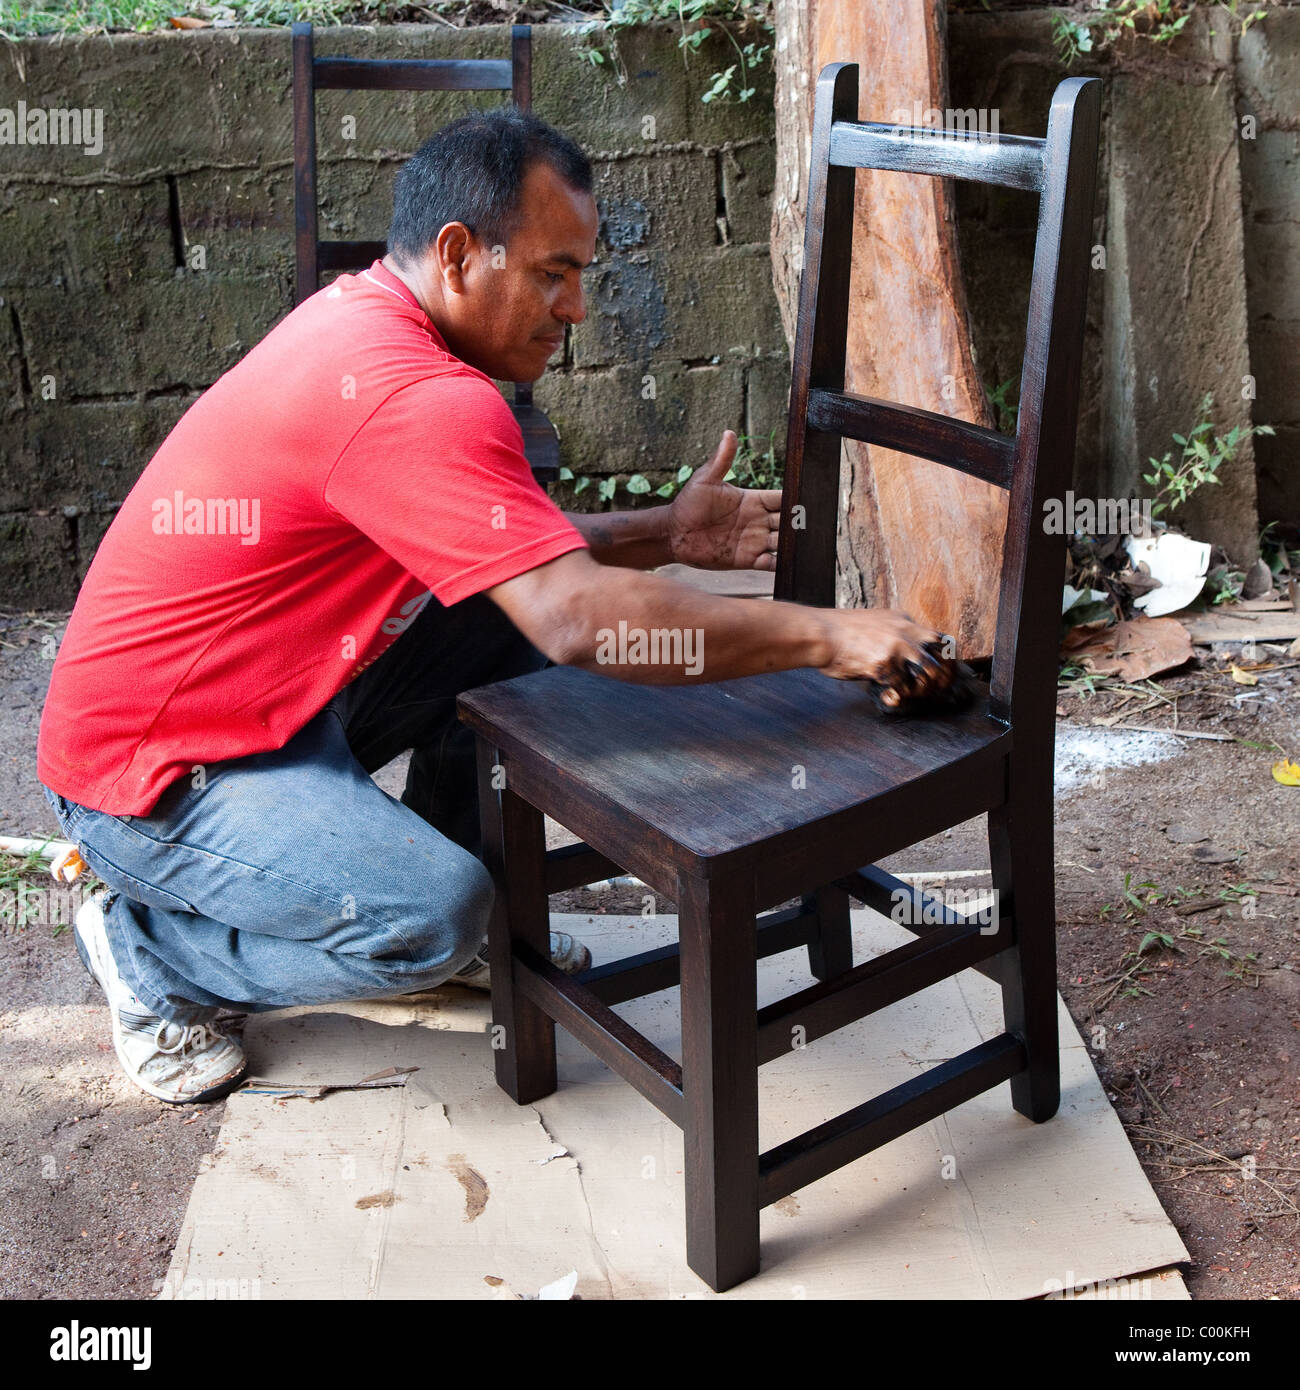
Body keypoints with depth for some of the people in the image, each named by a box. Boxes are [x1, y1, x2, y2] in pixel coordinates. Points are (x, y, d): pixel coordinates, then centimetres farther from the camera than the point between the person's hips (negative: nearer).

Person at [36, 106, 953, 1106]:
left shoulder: (366, 317, 3)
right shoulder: (409, 397, -29)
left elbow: (511, 544, 12)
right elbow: (579, 619, -37)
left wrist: (663, 534, -1)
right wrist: (827, 637, -31)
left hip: (278, 704, 10)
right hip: (152, 772, -10)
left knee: (511, 612, 2)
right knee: (431, 916, -27)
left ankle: (467, 919, 15)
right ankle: (149, 953, 0)